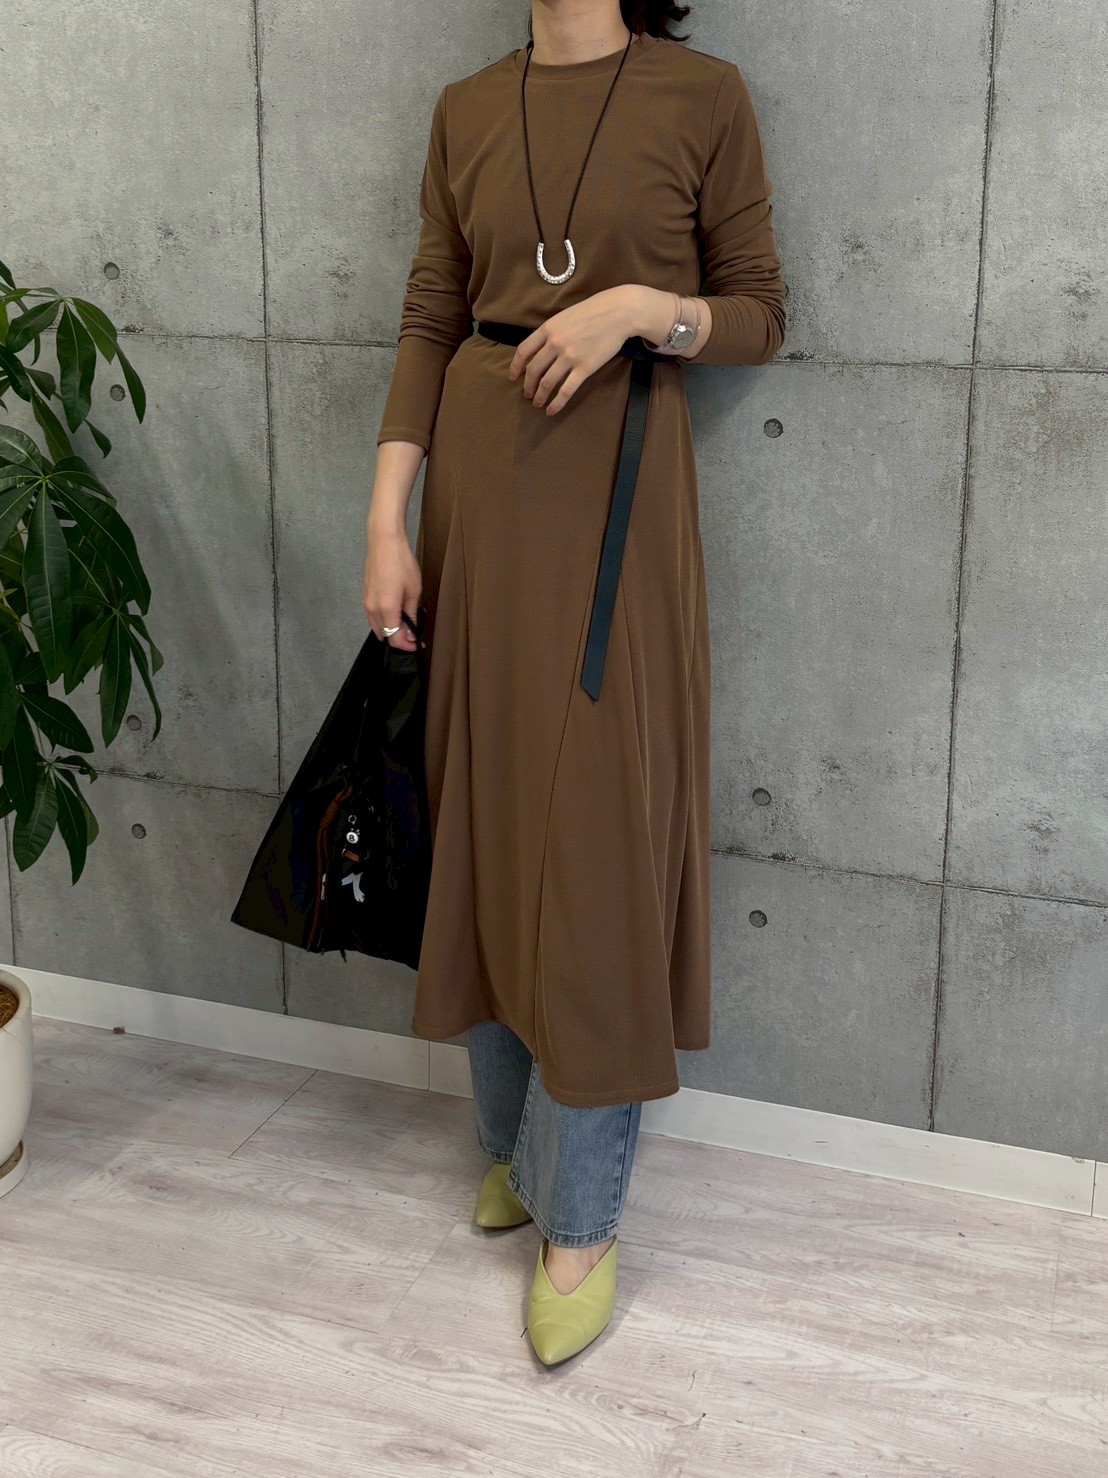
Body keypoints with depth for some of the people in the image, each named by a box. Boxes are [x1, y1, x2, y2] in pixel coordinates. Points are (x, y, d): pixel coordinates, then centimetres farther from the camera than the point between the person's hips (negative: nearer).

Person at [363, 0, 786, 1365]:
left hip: (618, 481, -4)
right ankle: (518, 1143, 27)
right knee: (488, 815, 8)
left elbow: (759, 315, 3)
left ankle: (580, 1218, 7)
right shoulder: (466, 112, 11)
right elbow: (427, 323, 8)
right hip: (481, 477, 4)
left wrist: (643, 304, -17)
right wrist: (388, 522, 0)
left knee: (595, 829, -4)